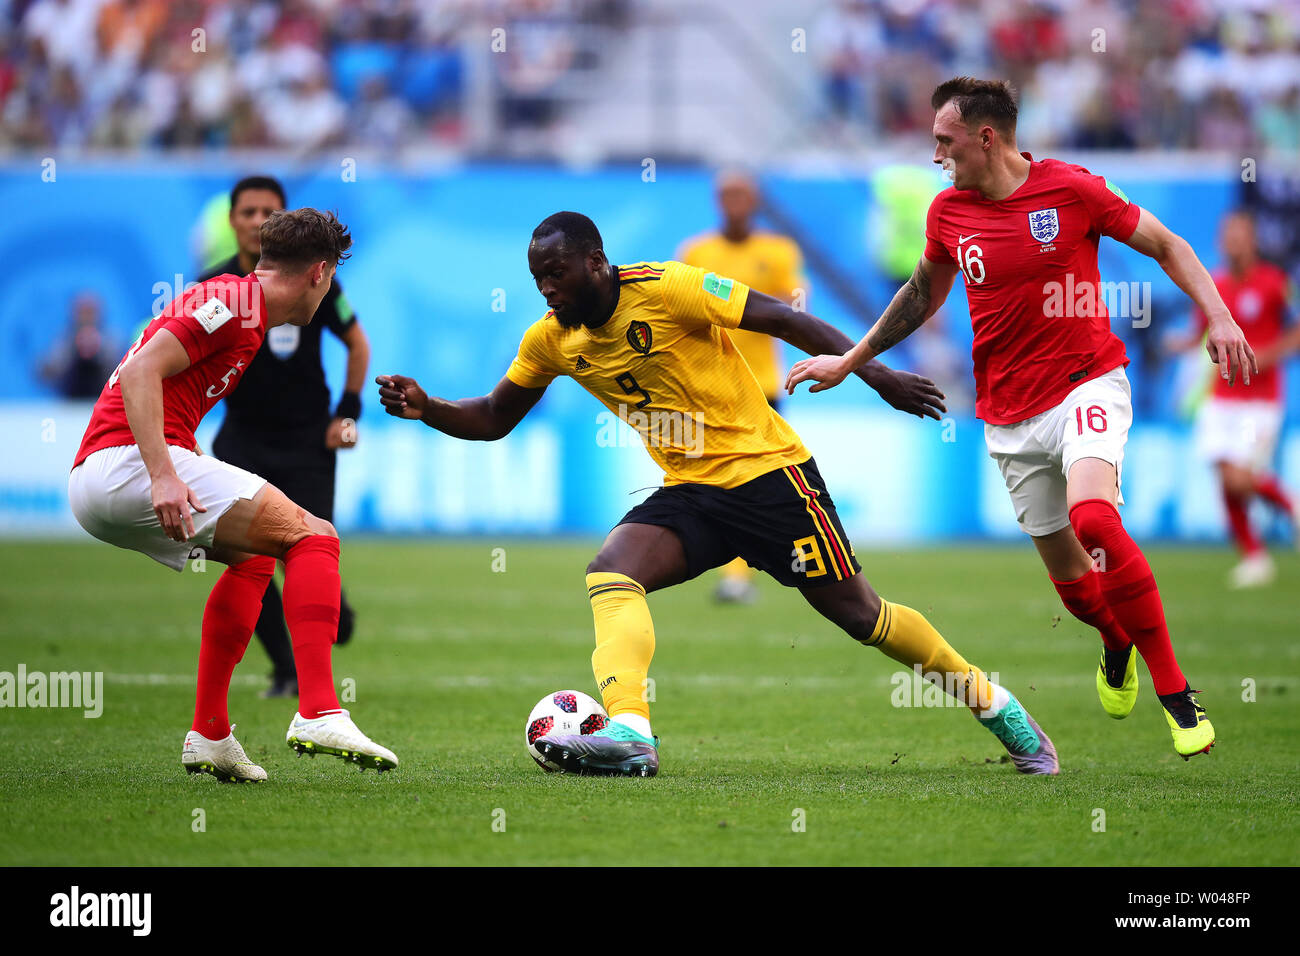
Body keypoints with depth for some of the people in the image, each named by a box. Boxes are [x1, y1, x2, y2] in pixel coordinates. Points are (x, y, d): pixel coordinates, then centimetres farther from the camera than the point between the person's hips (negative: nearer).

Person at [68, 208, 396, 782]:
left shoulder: (239, 303, 25)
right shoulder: (232, 301, -5)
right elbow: (141, 371, -18)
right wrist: (161, 476, -26)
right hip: (126, 460, -10)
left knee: (254, 557, 27)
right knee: (312, 536, -11)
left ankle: (210, 735, 20)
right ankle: (317, 712, -22)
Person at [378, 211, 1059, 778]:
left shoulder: (665, 289, -17)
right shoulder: (551, 340, 2)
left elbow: (780, 319, -16)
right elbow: (494, 418, 14)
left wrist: (873, 373, -19)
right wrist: (426, 410, -5)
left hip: (767, 471, -6)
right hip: (689, 492, 6)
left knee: (856, 612, -3)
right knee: (609, 573, -21)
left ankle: (998, 709, 14)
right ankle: (629, 736, -35)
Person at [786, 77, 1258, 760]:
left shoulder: (1071, 190, -9)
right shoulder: (948, 212, 3)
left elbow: (1167, 246, 1)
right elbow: (924, 291, 22)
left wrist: (1218, 315, -12)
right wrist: (849, 361, 25)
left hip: (1088, 384, -4)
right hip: (1011, 415, 4)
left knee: (1093, 519, -30)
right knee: (1069, 576, 5)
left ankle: (1175, 693, -20)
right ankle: (1117, 641, 43)